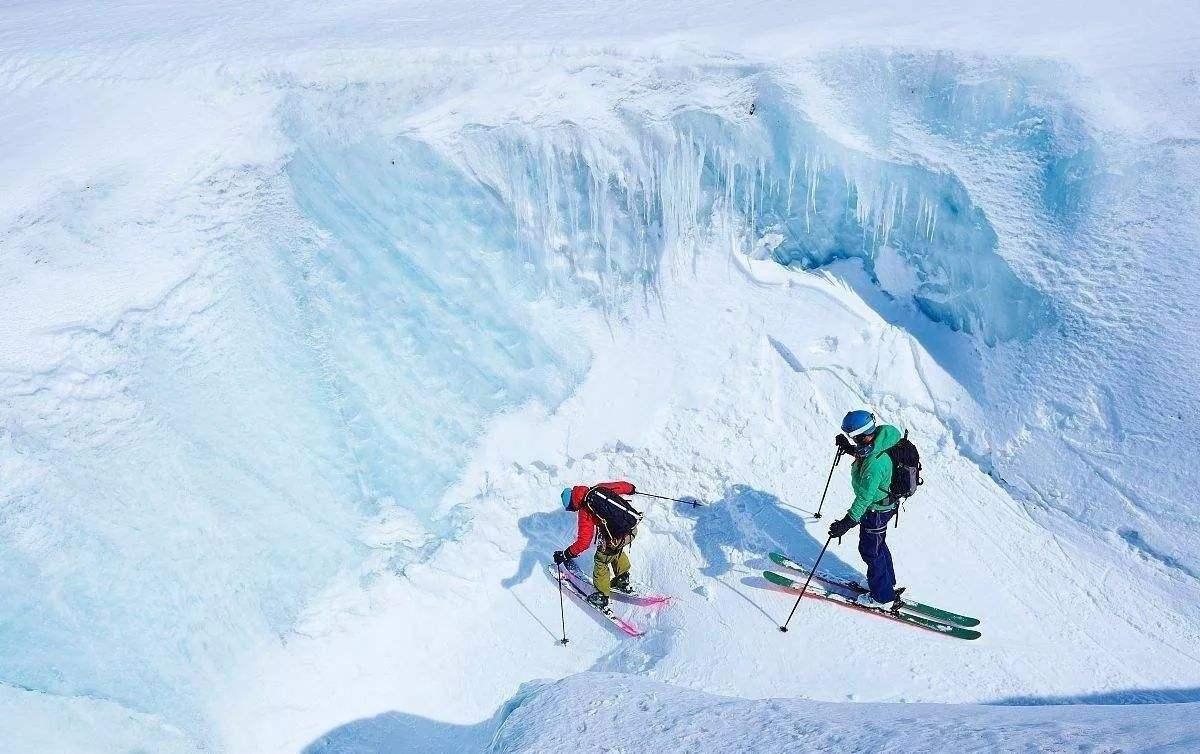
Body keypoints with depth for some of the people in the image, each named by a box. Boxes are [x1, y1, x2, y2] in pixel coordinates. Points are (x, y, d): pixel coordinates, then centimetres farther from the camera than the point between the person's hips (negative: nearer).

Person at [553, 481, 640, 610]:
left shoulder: (585, 511, -16)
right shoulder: (599, 488, 1)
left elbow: (583, 542, -20)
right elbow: (621, 486, 17)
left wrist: (565, 554, -11)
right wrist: (631, 489, 39)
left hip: (618, 538, -8)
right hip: (633, 527, 8)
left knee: (600, 561, 16)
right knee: (616, 551, 34)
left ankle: (602, 596, 29)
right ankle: (623, 581, 50)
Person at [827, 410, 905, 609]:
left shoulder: (873, 464, -38)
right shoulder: (880, 438, -11)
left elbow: (865, 497, -33)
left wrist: (848, 522, -30)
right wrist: (849, 449, 6)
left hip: (876, 510, -9)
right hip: (885, 502, 9)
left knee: (870, 551, 11)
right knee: (878, 544, 27)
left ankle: (882, 596, 28)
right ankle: (888, 583, 47)